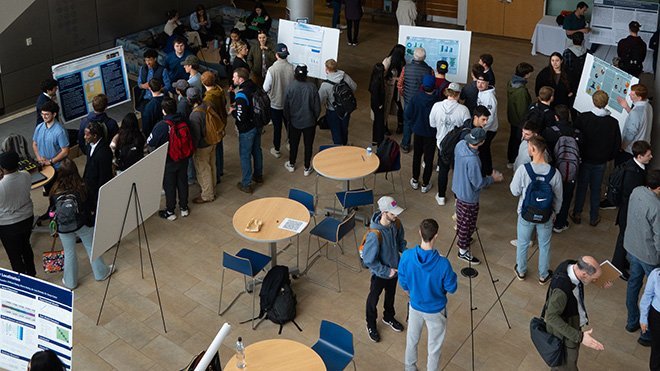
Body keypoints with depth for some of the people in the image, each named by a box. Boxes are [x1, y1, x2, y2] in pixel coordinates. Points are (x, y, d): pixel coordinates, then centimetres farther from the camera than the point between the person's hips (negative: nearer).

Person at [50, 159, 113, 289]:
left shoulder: (55, 191, -19)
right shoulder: (82, 188, -21)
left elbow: (52, 211, -5)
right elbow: (89, 207, -10)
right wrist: (91, 222, 7)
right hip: (83, 224, 0)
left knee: (69, 253, 18)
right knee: (92, 248, 21)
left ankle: (70, 282, 34)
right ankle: (101, 273, 40)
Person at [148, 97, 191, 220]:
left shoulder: (161, 126, -25)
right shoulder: (183, 121, -11)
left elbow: (150, 142, -14)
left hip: (168, 161, -4)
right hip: (183, 159, 4)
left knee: (169, 186, 10)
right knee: (182, 182, 19)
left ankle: (170, 212, 23)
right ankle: (184, 208, 34)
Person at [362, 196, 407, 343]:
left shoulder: (396, 223, -17)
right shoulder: (375, 234, -37)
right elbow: (369, 260, -28)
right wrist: (386, 271, -22)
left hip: (394, 269, 6)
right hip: (379, 273, -6)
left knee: (391, 295, 29)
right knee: (374, 298, 20)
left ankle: (389, 317, 57)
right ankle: (371, 325, 45)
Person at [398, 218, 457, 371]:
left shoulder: (406, 256, -24)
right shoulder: (443, 263, -32)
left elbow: (403, 282, -7)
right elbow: (452, 288, -17)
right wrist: (452, 275, 3)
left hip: (415, 306, 3)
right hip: (435, 310, -3)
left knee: (412, 339, 28)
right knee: (434, 346, 20)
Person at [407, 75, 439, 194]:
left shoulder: (416, 97, -18)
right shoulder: (438, 100, -24)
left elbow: (407, 115, -12)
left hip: (418, 131, 2)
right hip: (431, 133, -2)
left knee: (417, 156, 21)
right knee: (429, 158, 13)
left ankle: (415, 181, 33)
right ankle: (425, 184, 22)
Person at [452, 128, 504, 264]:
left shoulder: (460, 144, -15)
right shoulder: (472, 160, -39)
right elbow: (478, 183, -26)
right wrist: (493, 178, -10)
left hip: (458, 189, 8)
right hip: (469, 196, -8)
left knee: (462, 218, 29)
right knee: (468, 224, 14)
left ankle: (462, 239, 52)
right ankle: (463, 251, 31)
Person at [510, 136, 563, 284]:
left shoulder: (523, 170, -26)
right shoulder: (554, 173, -19)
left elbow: (515, 191, -12)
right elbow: (558, 197, -5)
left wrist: (512, 182, 8)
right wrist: (555, 211, 13)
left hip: (526, 215, -1)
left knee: (522, 244, 23)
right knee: (544, 246, 22)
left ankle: (521, 271, 43)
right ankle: (543, 275, 39)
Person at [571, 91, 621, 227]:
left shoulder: (583, 118, -16)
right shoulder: (613, 122, -11)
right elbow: (617, 144, -2)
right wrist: (608, 157, 13)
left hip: (584, 159, -1)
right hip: (601, 161, 1)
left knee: (581, 186, 13)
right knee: (596, 189, 13)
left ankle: (576, 214, 21)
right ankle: (594, 218, 22)